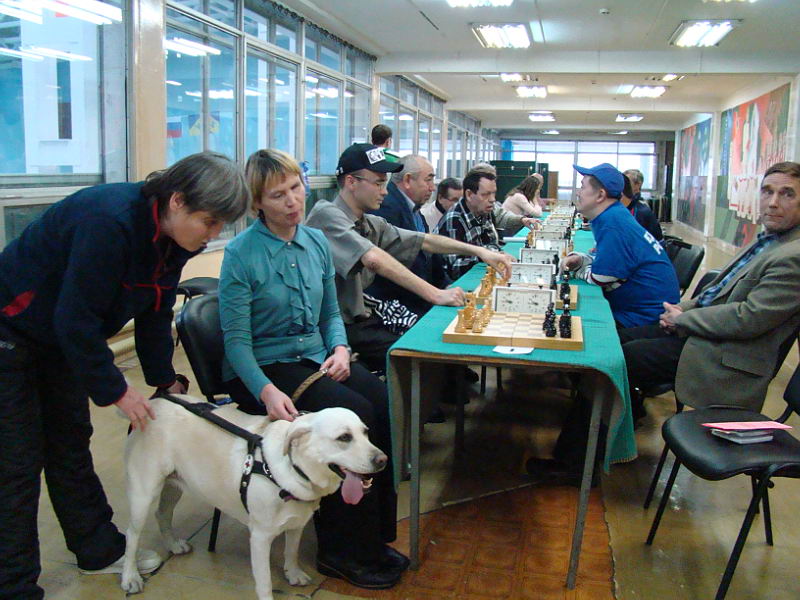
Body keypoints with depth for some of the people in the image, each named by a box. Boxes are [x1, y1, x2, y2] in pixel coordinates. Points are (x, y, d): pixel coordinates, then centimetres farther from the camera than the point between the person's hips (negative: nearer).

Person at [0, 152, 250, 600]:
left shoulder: (173, 235, -8)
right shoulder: (109, 222, -34)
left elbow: (156, 313, 3)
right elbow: (76, 318, -30)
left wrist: (165, 378, 2)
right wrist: (115, 390, -22)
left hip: (60, 339, 8)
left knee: (71, 445, 16)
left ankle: (100, 549, 29)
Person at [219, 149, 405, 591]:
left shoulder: (316, 242, 7)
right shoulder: (242, 253, -11)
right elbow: (236, 339, -13)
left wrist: (340, 349, -6)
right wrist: (267, 390, -28)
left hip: (314, 359, 6)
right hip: (262, 368, -5)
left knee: (387, 404, -21)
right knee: (355, 414, -27)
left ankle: (375, 535, -6)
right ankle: (344, 550, -10)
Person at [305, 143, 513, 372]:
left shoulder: (371, 224, 11)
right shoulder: (326, 214, -17)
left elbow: (424, 241, 11)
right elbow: (374, 259, -29)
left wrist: (478, 251, 0)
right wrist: (435, 294, -30)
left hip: (361, 318, 8)